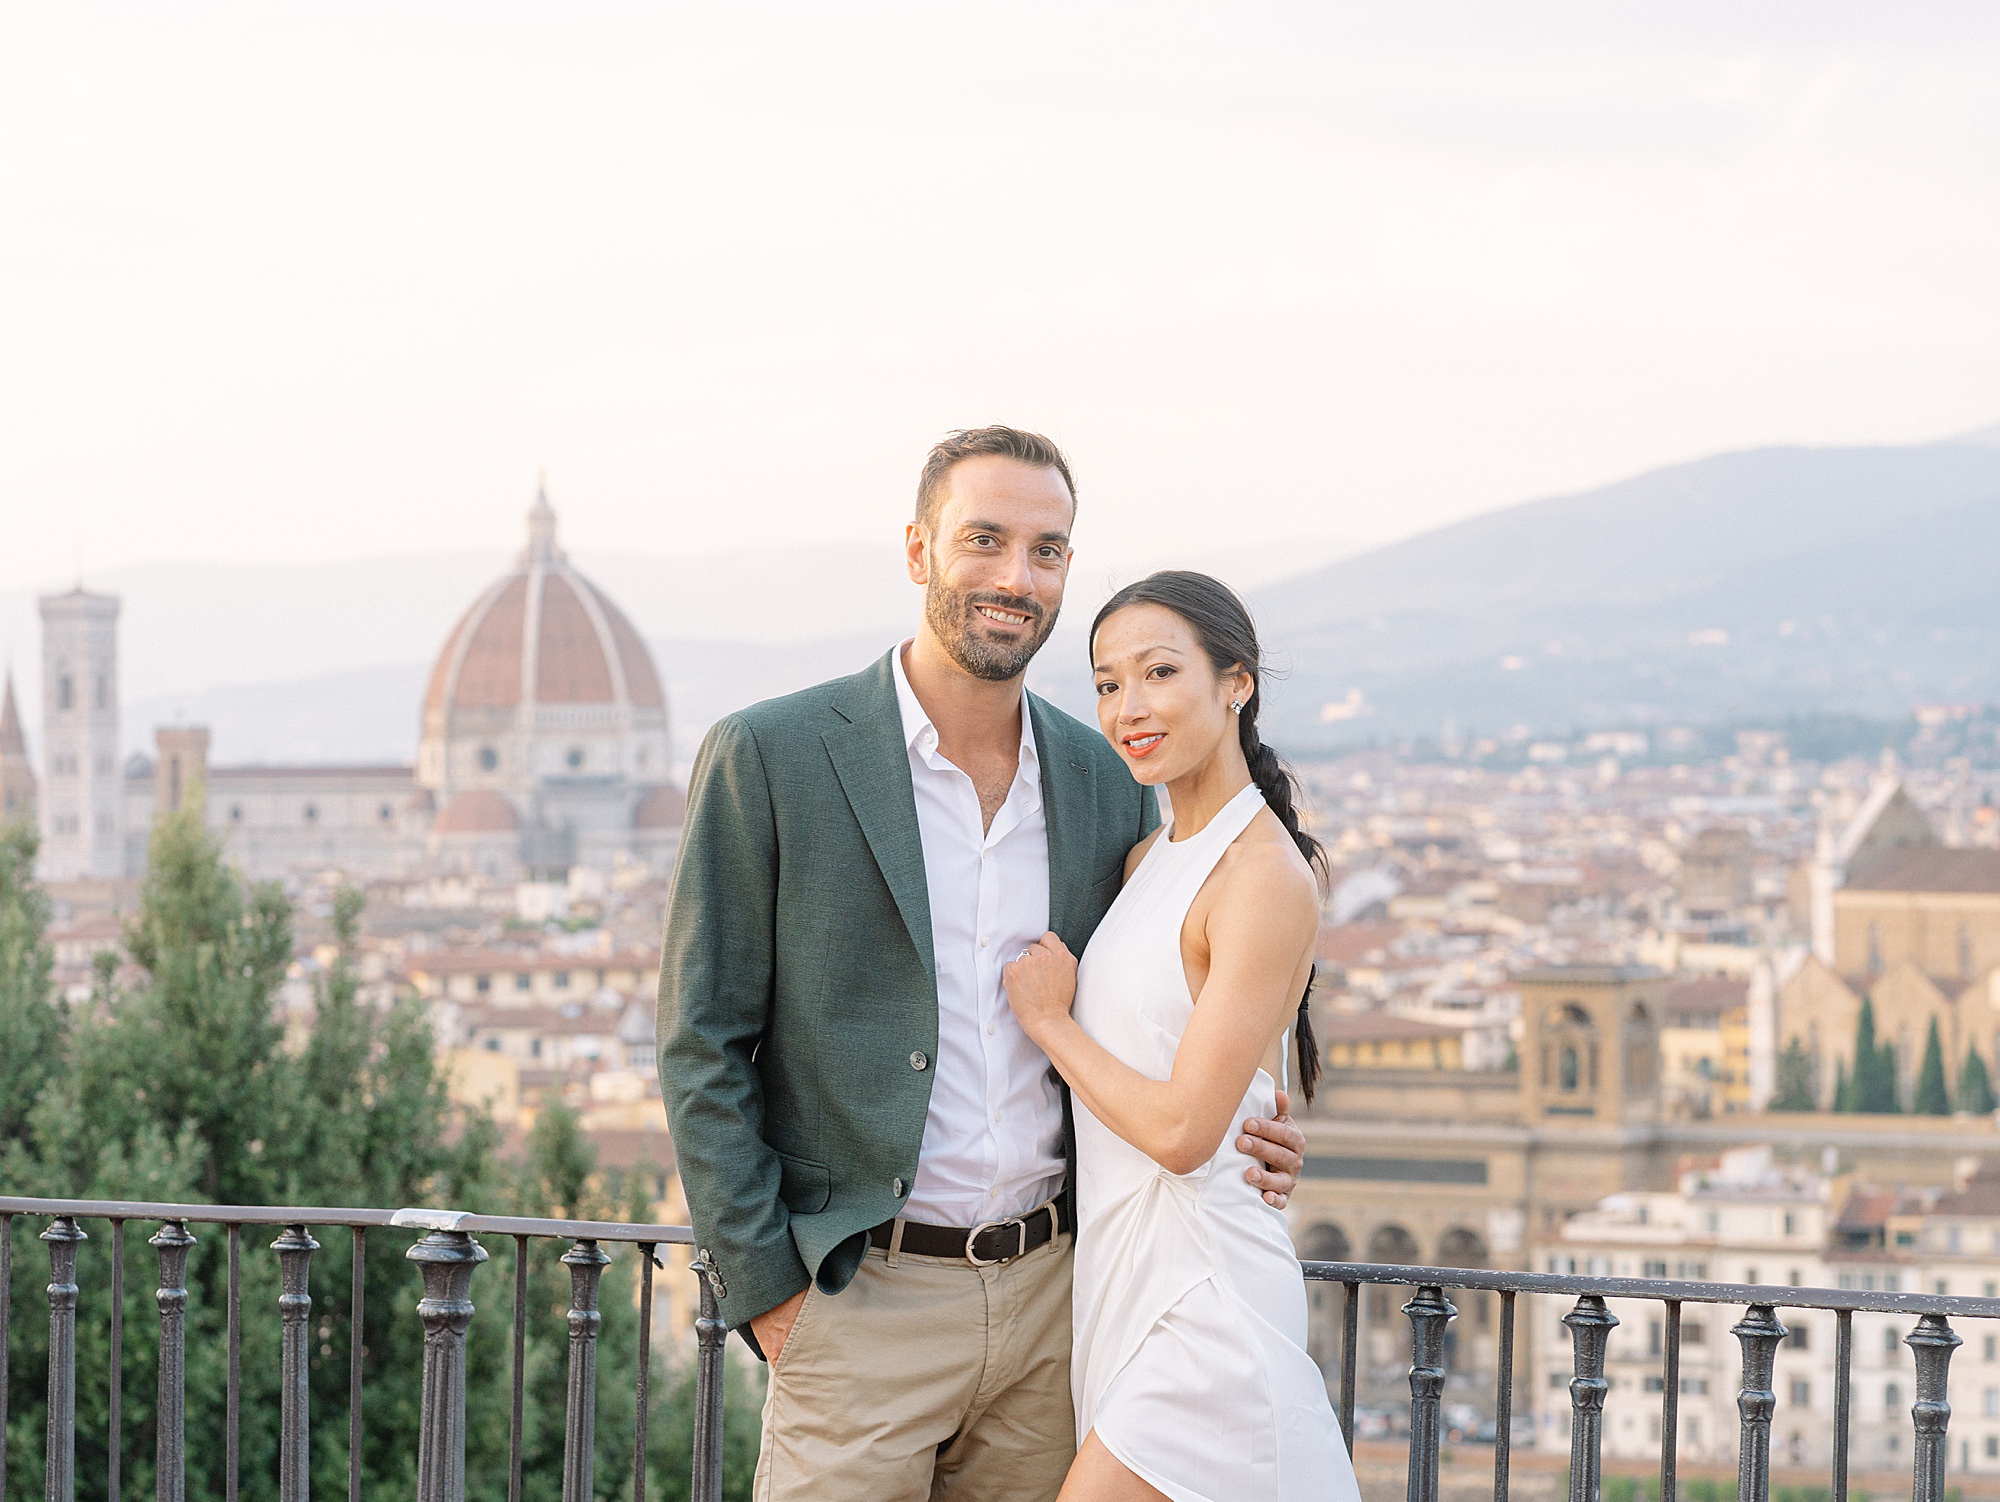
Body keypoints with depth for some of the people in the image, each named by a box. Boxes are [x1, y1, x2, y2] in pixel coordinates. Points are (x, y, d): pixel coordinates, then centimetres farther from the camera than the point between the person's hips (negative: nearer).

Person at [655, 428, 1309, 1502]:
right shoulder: (768, 758, -5)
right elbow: (703, 1045, -4)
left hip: (1050, 1294, 5)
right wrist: (764, 1288, -9)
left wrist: (1231, 1148, -1)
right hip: (862, 1295, -4)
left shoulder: (1108, 784, 9)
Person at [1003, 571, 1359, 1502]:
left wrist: (1049, 1023, -6)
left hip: (1197, 1285, -9)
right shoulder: (1151, 858, 14)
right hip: (1123, 1276, 9)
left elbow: (1182, 1129, -18)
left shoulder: (1267, 878, -14)